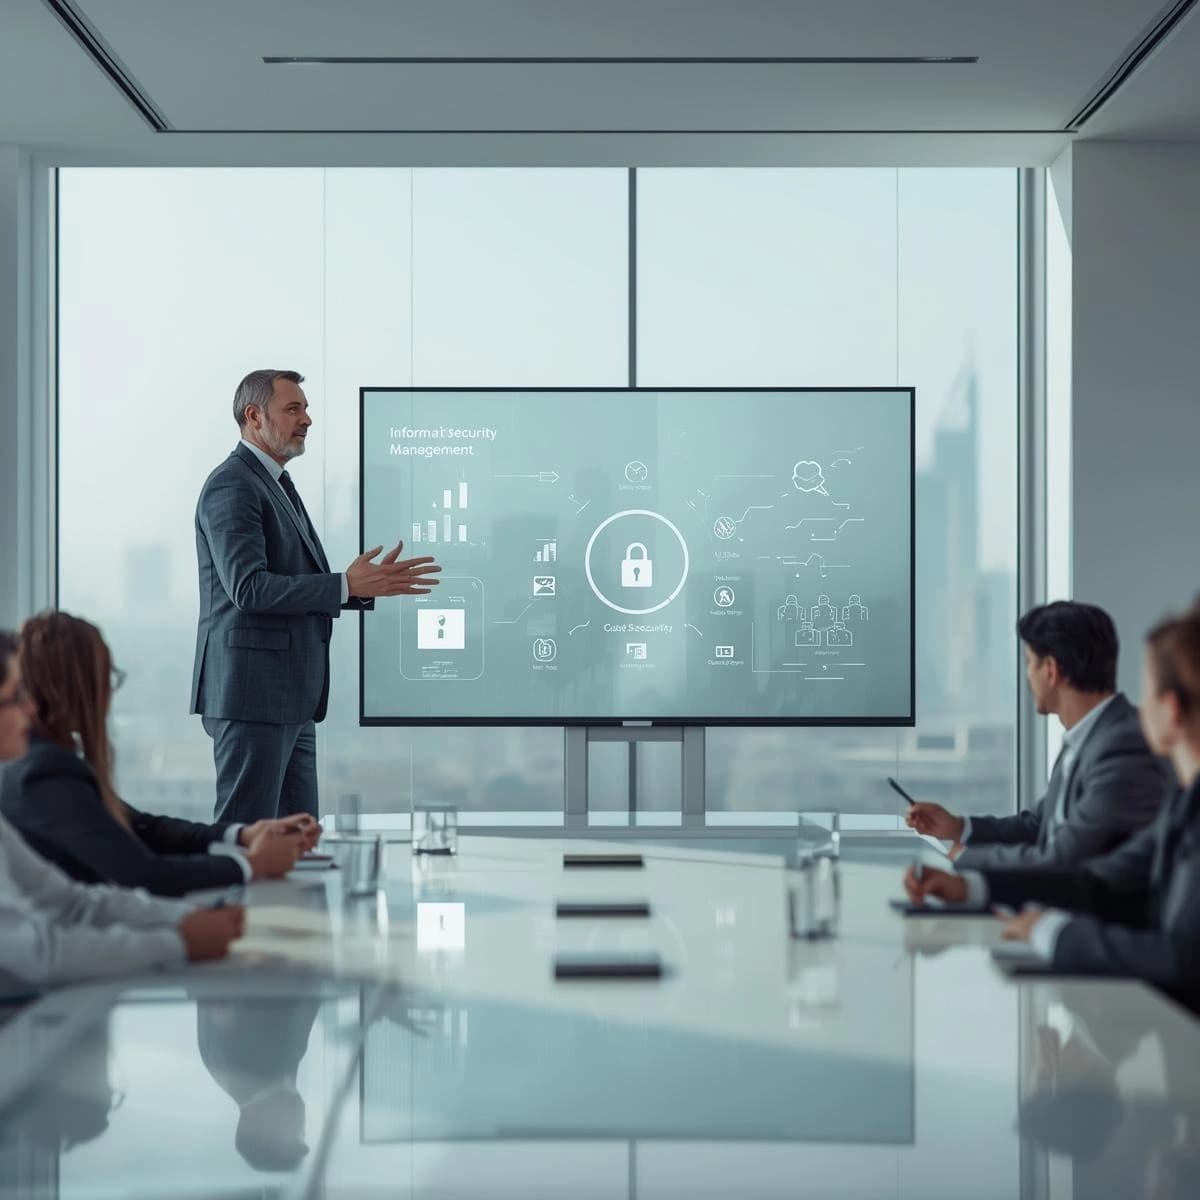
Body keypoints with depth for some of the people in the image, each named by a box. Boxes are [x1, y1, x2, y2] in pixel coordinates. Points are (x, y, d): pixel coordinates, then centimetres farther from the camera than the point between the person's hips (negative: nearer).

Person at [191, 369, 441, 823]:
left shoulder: (276, 484, 20)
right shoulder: (232, 486, -11)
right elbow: (249, 587, -22)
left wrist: (368, 583, 5)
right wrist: (347, 585, -24)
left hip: (290, 699, 10)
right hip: (252, 690, -10)